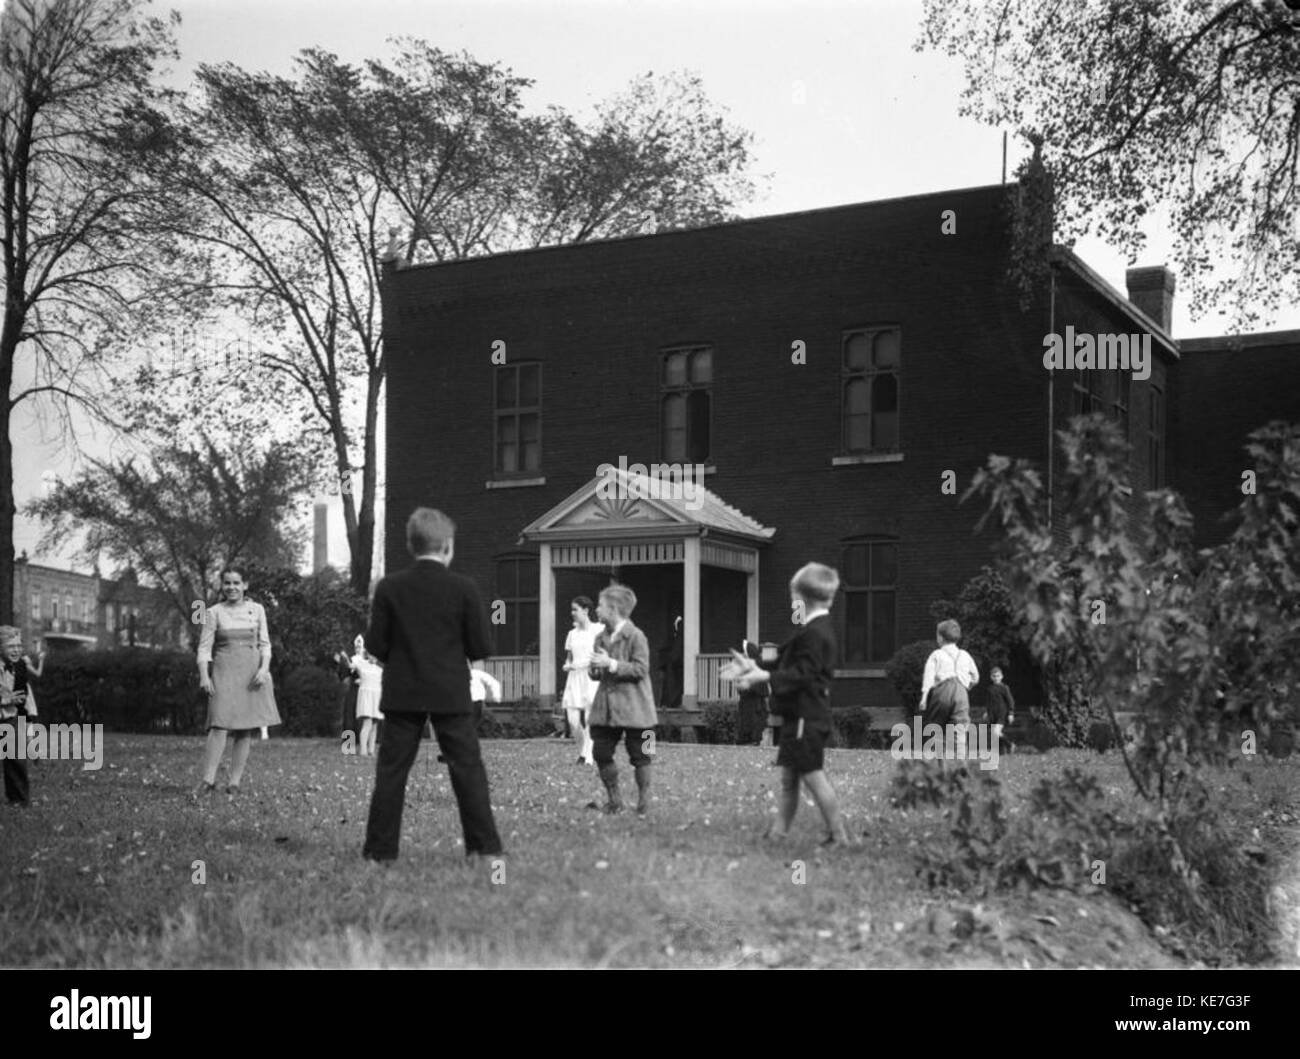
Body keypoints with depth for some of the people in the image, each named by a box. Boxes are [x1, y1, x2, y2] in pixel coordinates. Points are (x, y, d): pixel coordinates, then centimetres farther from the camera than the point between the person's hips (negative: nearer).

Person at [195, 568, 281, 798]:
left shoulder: (257, 610, 8)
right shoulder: (214, 612, 4)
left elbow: (265, 644, 9)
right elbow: (204, 647, 1)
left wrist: (264, 668, -7)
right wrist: (204, 676, -11)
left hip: (252, 673, 2)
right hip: (224, 672, -2)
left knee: (246, 729, 0)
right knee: (220, 725, -14)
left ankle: (234, 781, 4)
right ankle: (208, 779, -15)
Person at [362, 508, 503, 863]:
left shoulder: (389, 588, -2)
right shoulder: (463, 588, -6)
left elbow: (375, 645, -2)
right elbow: (482, 648, -5)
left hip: (402, 695, 1)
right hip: (451, 695, -1)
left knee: (391, 770, 7)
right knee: (468, 769, 5)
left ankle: (380, 848, 7)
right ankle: (484, 846, 5)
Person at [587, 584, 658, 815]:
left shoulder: (636, 636, -10)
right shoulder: (601, 638, 11)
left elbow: (641, 669, -17)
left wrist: (611, 664, -22)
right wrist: (596, 670, -3)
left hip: (632, 707, -7)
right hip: (606, 706, 7)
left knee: (639, 757, 1)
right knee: (601, 753, 4)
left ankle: (644, 802, 13)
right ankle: (614, 801, 17)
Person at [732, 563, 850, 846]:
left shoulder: (813, 633, -17)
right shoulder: (818, 629, 16)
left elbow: (801, 674, -23)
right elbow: (790, 667, 20)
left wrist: (764, 677, -24)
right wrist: (755, 667, 20)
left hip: (806, 717, -10)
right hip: (800, 716, 10)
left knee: (813, 775, -5)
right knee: (788, 777, 11)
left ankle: (838, 835, 1)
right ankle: (778, 832, 16)